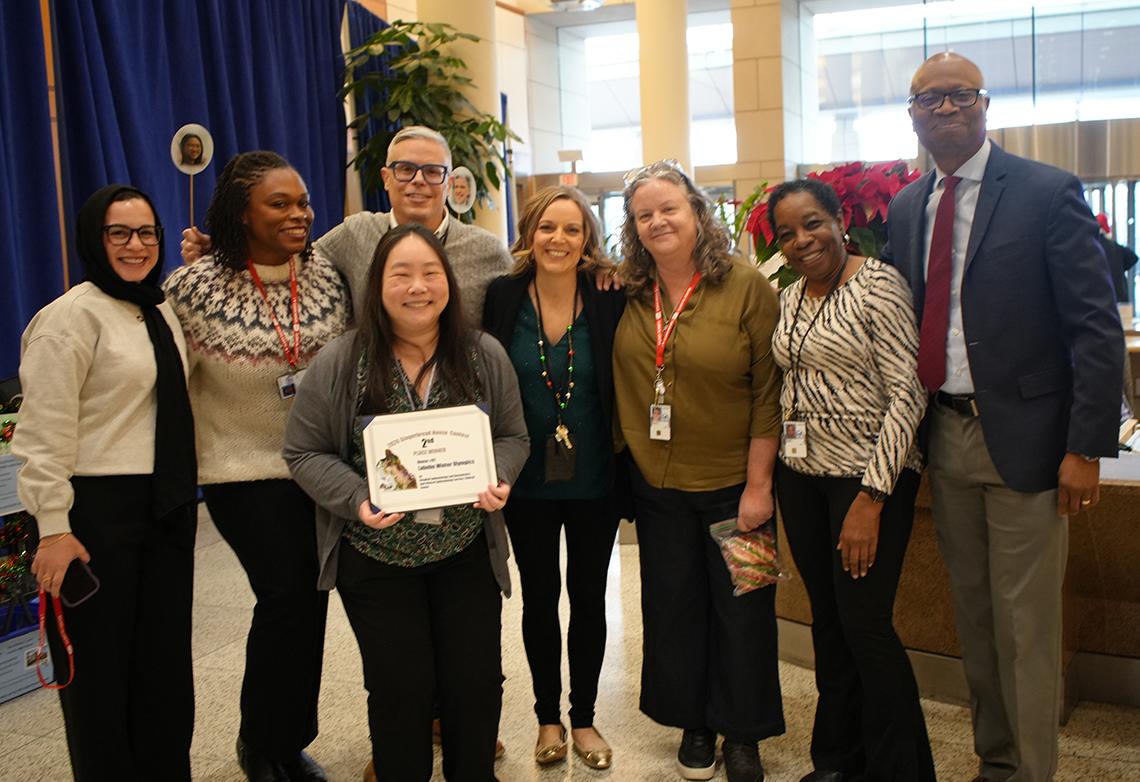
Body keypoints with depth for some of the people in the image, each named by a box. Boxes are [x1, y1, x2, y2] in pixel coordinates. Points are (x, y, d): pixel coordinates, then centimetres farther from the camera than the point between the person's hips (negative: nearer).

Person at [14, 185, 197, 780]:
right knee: (101, 664, 4)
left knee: (166, 656, 14)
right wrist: (53, 527, -19)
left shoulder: (162, 312, 13)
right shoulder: (72, 316, -12)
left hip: (167, 506, 8)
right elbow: (45, 432, -17)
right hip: (99, 510, -8)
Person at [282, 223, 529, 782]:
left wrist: (497, 480, -15)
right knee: (399, 689, 7)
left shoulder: (486, 357, -2)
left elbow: (512, 436, 6)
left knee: (477, 683, 8)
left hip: (467, 552, 2)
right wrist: (358, 500, -19)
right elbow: (305, 452, -4)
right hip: (376, 557, -2)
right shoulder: (339, 364, -9)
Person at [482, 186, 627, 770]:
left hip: (593, 481, 0)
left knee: (589, 596, 13)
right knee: (539, 597, 14)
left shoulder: (610, 300, -8)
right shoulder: (502, 297, -7)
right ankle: (548, 717, 32)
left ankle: (584, 717, 32)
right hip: (528, 482, 0)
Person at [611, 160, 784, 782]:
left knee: (740, 611, 10)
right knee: (672, 607, 14)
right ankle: (694, 724, 35)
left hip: (733, 482, -3)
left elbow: (768, 391, -11)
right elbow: (620, 382, 11)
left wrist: (759, 484, -12)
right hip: (657, 483, 3)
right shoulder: (627, 294, -1)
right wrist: (625, 455, 2)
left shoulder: (746, 286, -11)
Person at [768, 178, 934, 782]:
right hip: (801, 474, 7)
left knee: (865, 625, -3)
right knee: (827, 619, 14)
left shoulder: (877, 284, -11)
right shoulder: (790, 299, 10)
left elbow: (908, 394, -16)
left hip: (869, 477, -7)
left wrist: (871, 497, -19)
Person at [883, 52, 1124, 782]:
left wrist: (1086, 448, -15)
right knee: (973, 613, 16)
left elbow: (1097, 329, -11)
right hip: (945, 435, 5)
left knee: (1026, 625, 3)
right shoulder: (906, 207, 9)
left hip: (1023, 437, -5)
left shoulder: (1048, 192, -7)